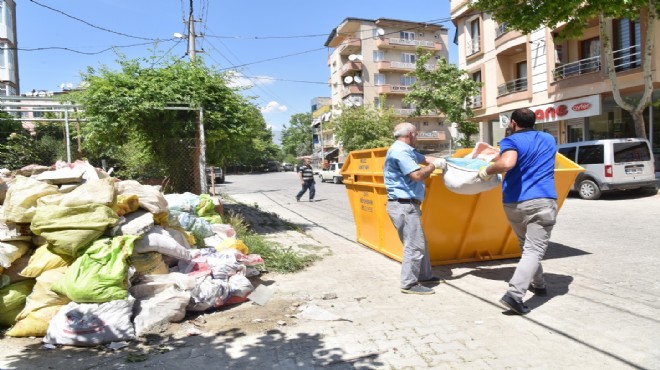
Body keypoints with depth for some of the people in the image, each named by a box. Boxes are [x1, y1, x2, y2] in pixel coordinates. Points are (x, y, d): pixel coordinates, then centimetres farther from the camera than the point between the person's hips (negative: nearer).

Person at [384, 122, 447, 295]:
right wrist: (433, 166, -6)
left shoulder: (406, 150, 17)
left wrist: (441, 161, 3)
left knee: (419, 242, 20)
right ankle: (409, 284, 0)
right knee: (414, 245, -7)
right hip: (403, 205, -11)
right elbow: (417, 175, -21)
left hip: (407, 204, 11)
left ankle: (424, 275, 32)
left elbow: (425, 158, 18)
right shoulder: (400, 151, -17)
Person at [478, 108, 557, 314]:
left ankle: (538, 284, 36)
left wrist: (487, 171, -6)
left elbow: (507, 163, -24)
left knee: (527, 246, 21)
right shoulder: (549, 140, 17)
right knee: (534, 250, -6)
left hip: (513, 204, 0)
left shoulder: (512, 141, -1)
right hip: (542, 202, 0)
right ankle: (514, 294, -21)